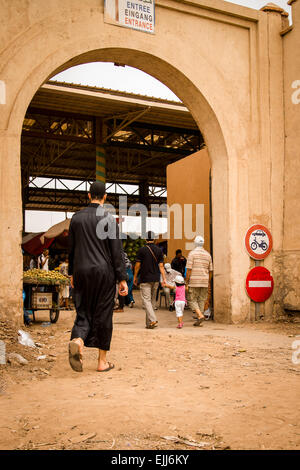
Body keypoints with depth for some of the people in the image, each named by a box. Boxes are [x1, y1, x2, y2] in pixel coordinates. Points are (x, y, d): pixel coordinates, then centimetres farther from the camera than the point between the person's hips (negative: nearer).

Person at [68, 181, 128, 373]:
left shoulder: (77, 217, 6)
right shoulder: (109, 219, -6)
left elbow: (71, 248, 11)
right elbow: (117, 251, -8)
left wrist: (72, 274, 21)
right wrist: (122, 279, -5)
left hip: (82, 272, 3)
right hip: (104, 272, -3)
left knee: (84, 312, 10)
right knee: (103, 314, 6)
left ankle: (78, 341, -21)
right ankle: (102, 361, 13)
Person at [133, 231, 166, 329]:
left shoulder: (142, 250, -6)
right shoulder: (159, 250, 5)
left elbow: (137, 265, -4)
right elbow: (161, 266, 1)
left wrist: (135, 277, 7)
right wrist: (164, 278, 1)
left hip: (145, 279, -4)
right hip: (156, 279, 4)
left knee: (146, 300, -5)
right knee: (152, 300, 12)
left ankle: (153, 320, -22)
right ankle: (148, 323, 16)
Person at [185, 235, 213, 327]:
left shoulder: (192, 253, -6)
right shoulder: (207, 254, 9)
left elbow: (189, 270, -11)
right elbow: (210, 271, 11)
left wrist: (187, 283, -6)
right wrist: (208, 283, 19)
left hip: (194, 282, -4)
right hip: (204, 282, 5)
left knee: (192, 300, 5)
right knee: (201, 301, 10)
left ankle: (200, 315, -14)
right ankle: (199, 321, 10)